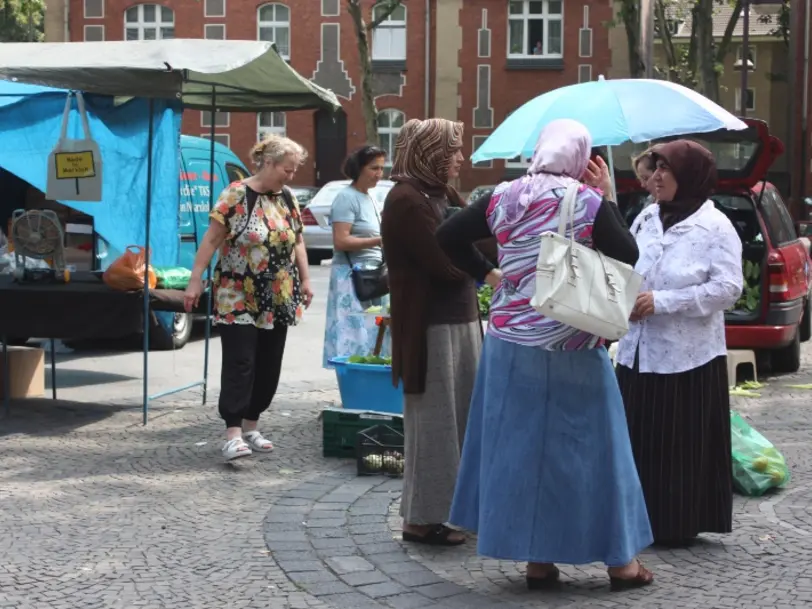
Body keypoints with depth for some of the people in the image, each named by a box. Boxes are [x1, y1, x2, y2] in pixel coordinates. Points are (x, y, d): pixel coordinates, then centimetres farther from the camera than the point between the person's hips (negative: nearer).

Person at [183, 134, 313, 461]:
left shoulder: (287, 198, 9)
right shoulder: (236, 195, -10)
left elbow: (297, 241, 18)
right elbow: (212, 239, -10)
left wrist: (305, 280, 13)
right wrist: (196, 281, -13)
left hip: (277, 301, 6)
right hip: (238, 299, -6)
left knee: (268, 366, 9)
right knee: (240, 364, -10)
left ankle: (250, 425, 21)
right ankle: (233, 434, -11)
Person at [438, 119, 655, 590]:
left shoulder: (504, 198, 1)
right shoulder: (590, 203, -11)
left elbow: (449, 238, 5)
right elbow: (629, 257, -2)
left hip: (511, 343, 4)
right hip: (571, 350, -4)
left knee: (521, 444, 10)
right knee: (586, 445, 5)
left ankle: (537, 559, 15)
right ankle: (620, 560, 13)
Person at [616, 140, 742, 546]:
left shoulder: (715, 227, -8)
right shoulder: (646, 219, 10)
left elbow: (728, 288, -15)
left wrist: (662, 302, -18)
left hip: (688, 357, -5)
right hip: (638, 350, 5)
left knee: (683, 445, 1)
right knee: (639, 441, 8)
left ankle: (679, 524, 12)